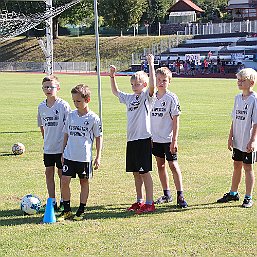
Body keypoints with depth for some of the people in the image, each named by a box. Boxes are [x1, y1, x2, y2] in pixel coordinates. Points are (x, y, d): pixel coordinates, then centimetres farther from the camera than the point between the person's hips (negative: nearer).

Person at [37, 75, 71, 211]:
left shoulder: (63, 105, -11)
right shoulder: (41, 107, 4)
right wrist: (46, 140, 14)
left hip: (62, 147, -5)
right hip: (48, 147, 5)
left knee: (62, 174, 3)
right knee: (49, 173, 7)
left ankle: (64, 201, 14)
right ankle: (52, 201, 15)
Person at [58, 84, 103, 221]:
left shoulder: (93, 118, -6)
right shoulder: (71, 115, 5)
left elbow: (99, 137, 0)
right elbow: (66, 134, 14)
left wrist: (98, 157, -2)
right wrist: (63, 152, 13)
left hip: (85, 157, -3)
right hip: (69, 156, 3)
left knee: (84, 182, 8)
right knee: (64, 181, -3)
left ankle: (81, 211, 17)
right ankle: (66, 210, 7)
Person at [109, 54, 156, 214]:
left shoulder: (147, 96, -6)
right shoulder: (130, 98, 15)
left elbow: (152, 86, -26)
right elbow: (116, 92, 30)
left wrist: (151, 65, -29)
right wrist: (112, 76, 18)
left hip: (144, 139, -7)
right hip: (131, 139, 7)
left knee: (144, 171, -6)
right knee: (136, 172, 12)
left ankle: (149, 203, -1)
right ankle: (139, 201, 22)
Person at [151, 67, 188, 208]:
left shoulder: (172, 98, -9)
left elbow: (175, 120, -10)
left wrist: (174, 140, -14)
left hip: (168, 138, -6)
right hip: (155, 138, 6)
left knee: (173, 165, -6)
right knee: (160, 165, 11)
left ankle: (180, 196, -3)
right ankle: (167, 194, 21)